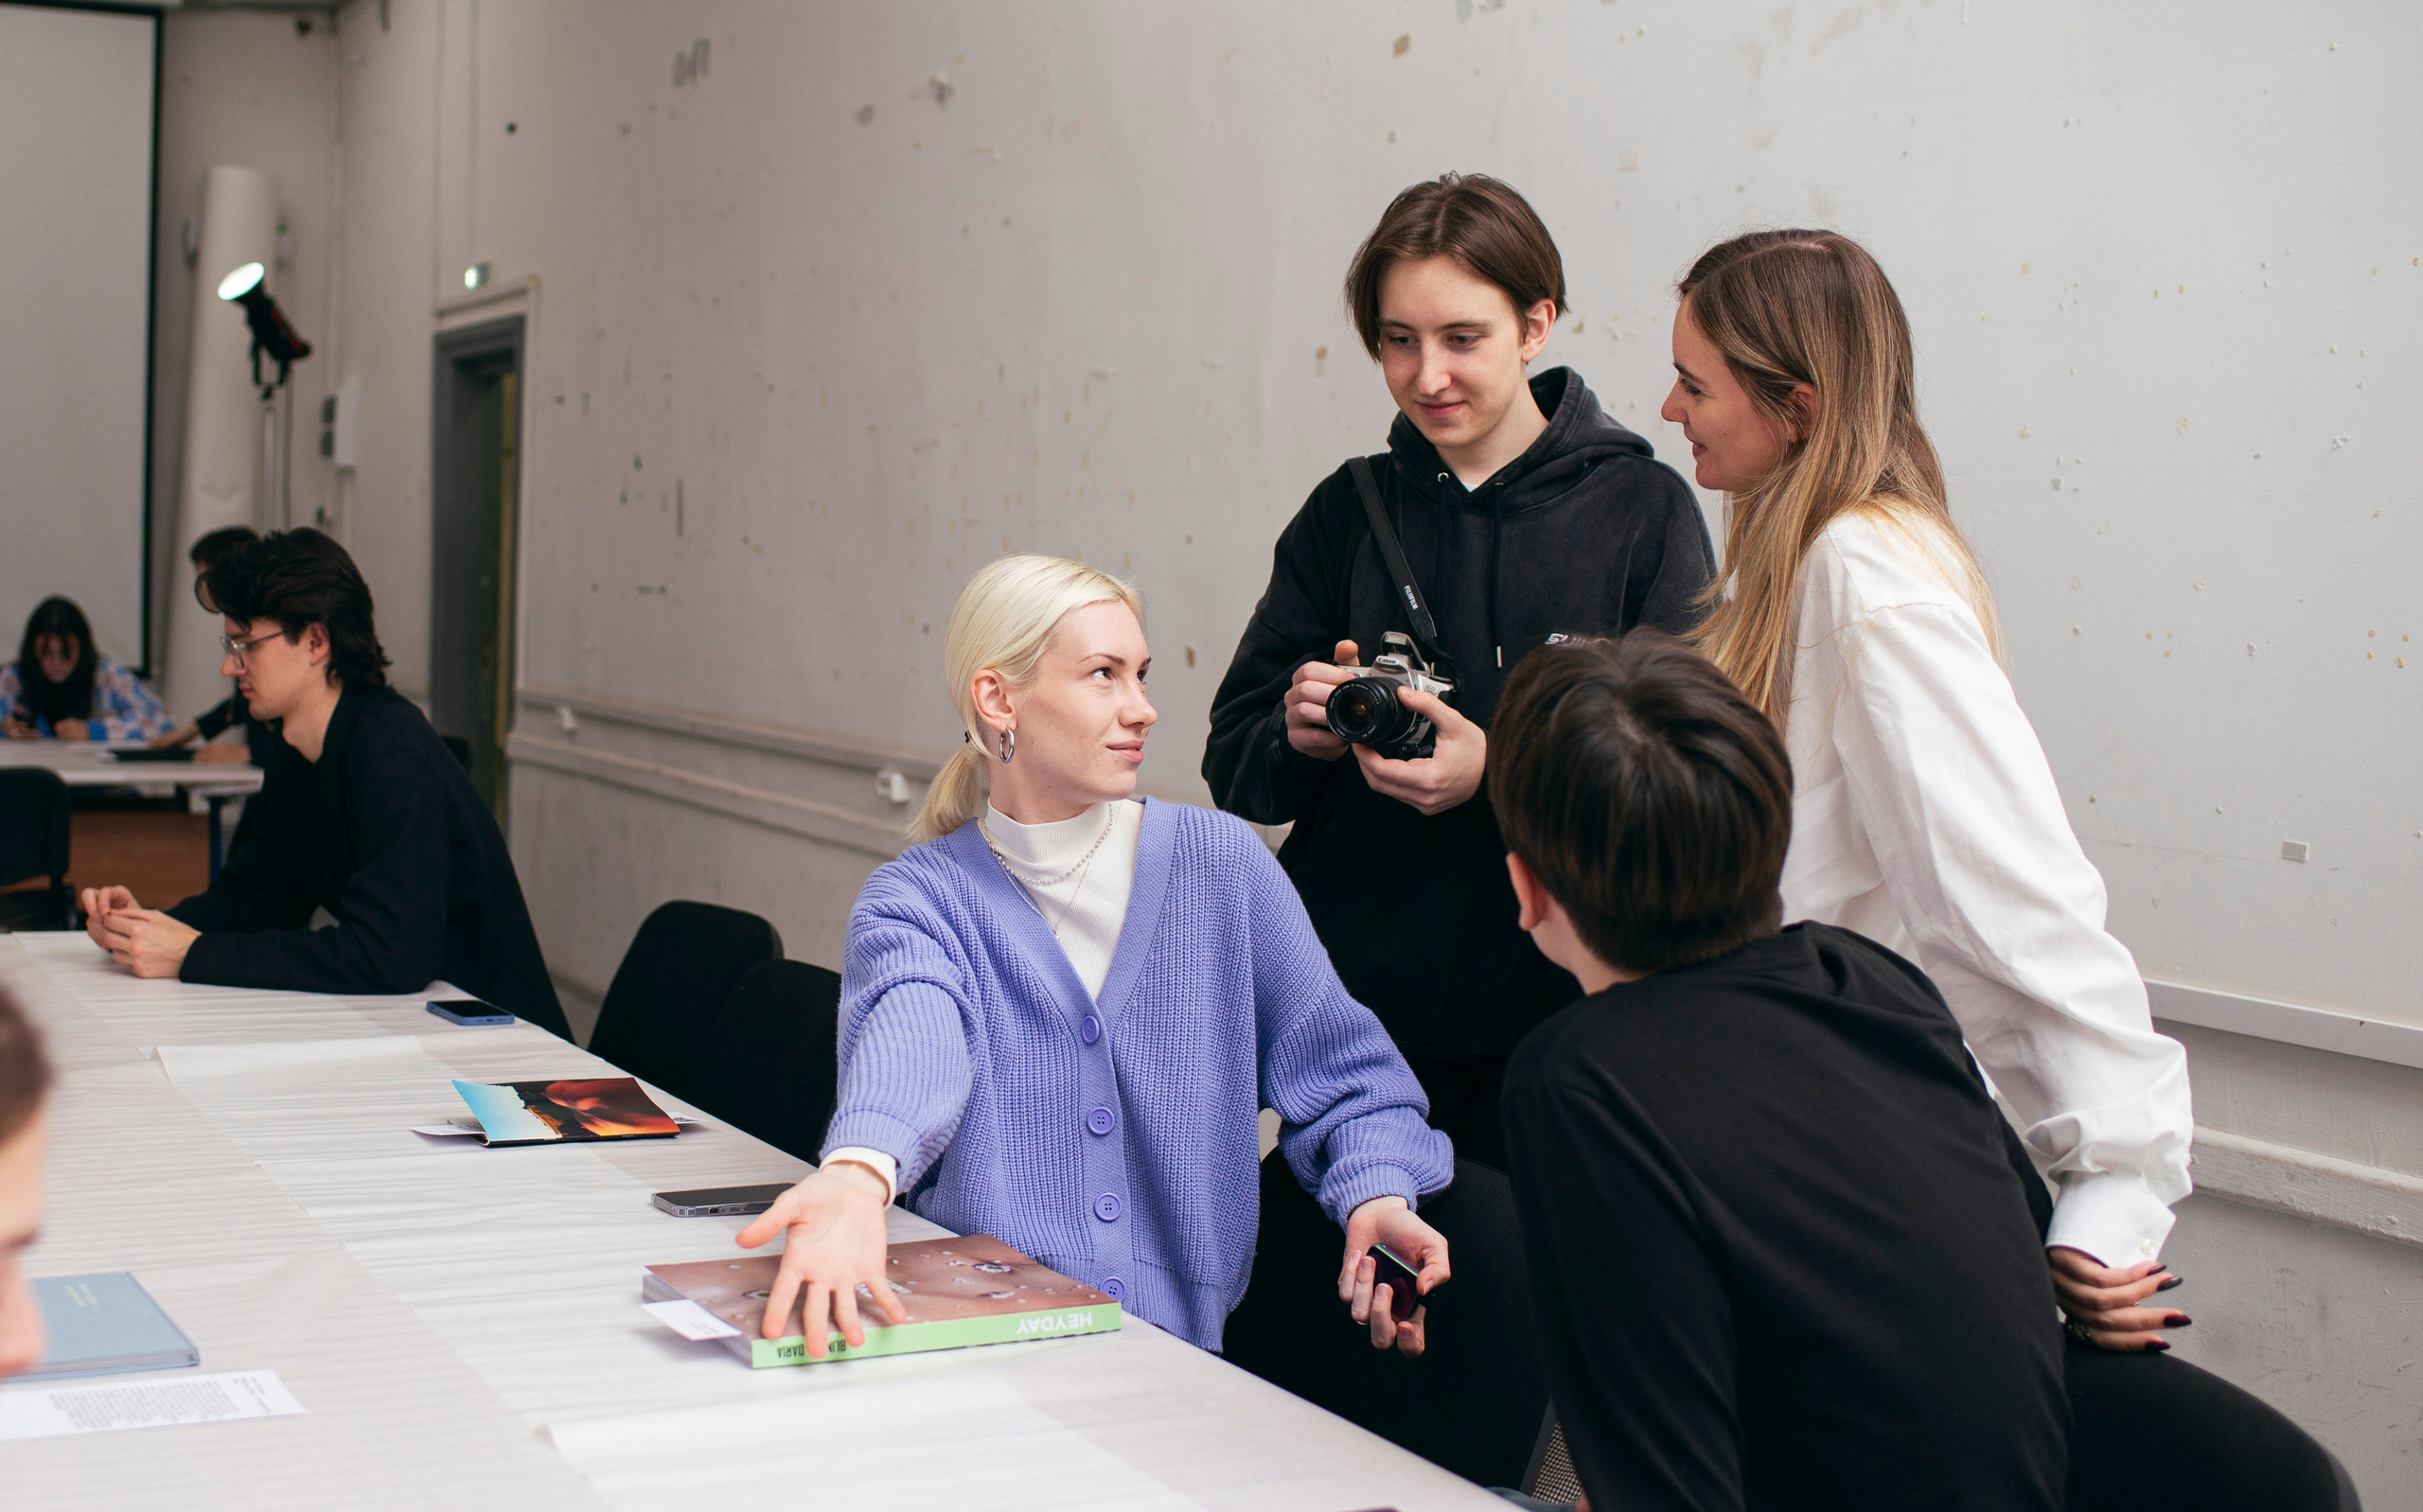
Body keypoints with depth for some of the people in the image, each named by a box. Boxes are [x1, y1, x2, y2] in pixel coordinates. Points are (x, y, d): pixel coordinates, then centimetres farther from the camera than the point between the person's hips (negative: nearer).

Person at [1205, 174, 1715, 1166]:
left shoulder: (1642, 509, -1)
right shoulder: (1346, 513, 8)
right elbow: (1235, 767, 8)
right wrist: (1302, 737, -14)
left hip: (1556, 1019, -2)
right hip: (1352, 1010, 3)